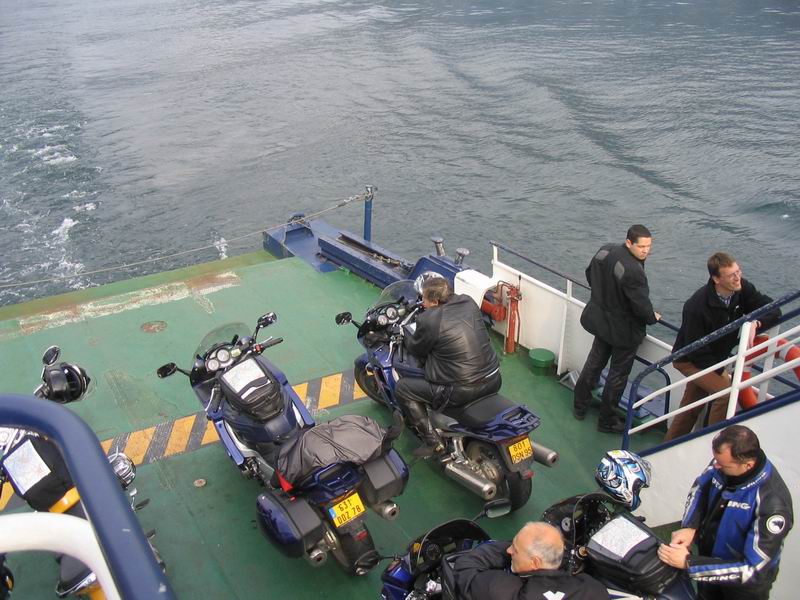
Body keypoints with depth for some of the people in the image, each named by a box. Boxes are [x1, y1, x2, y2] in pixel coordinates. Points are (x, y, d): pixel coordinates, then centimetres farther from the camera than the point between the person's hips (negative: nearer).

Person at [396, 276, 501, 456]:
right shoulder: (468, 302, 3)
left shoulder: (428, 320, -15)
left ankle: (432, 441, 8)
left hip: (462, 391, -7)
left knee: (402, 388, 7)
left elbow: (416, 350, 3)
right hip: (493, 381, 7)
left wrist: (403, 332, 22)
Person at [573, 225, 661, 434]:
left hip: (600, 320, 8)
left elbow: (590, 274, 9)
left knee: (594, 362, 24)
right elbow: (642, 306, -25)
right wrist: (652, 317, -2)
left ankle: (579, 406, 38)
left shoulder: (605, 250, -8)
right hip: (623, 330, -8)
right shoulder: (633, 272, -33)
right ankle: (607, 421, 25)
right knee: (618, 374, 11)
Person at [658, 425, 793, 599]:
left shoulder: (773, 502, -38)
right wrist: (689, 527, -15)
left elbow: (753, 569, -34)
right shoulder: (725, 461, -22)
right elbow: (700, 488, 0)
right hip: (708, 556, 5)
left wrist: (688, 563, -36)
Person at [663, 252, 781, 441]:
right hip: (689, 360, -7)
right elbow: (695, 351, -26)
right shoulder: (697, 306, -33)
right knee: (725, 391, -24)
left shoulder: (742, 288, -16)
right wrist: (721, 372, -19)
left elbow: (773, 311, -11)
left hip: (714, 359, 7)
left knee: (690, 408, 17)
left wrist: (755, 324, -32)